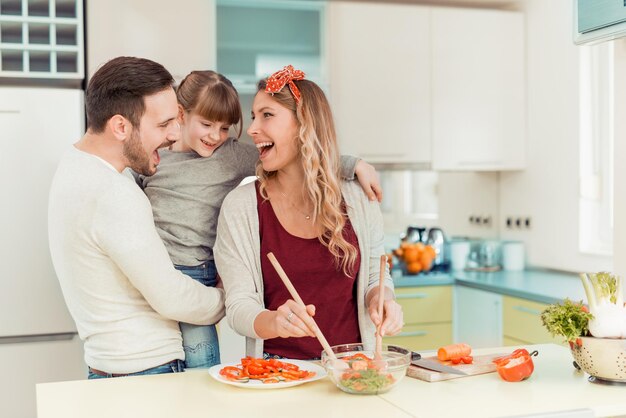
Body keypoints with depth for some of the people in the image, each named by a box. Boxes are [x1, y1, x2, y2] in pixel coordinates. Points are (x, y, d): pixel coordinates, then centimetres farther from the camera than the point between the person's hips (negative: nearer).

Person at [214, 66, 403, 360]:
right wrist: (274, 322, -27)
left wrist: (380, 298, -7)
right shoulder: (240, 205, -3)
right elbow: (239, 305, -6)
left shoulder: (358, 200, 3)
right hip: (277, 367, -2)